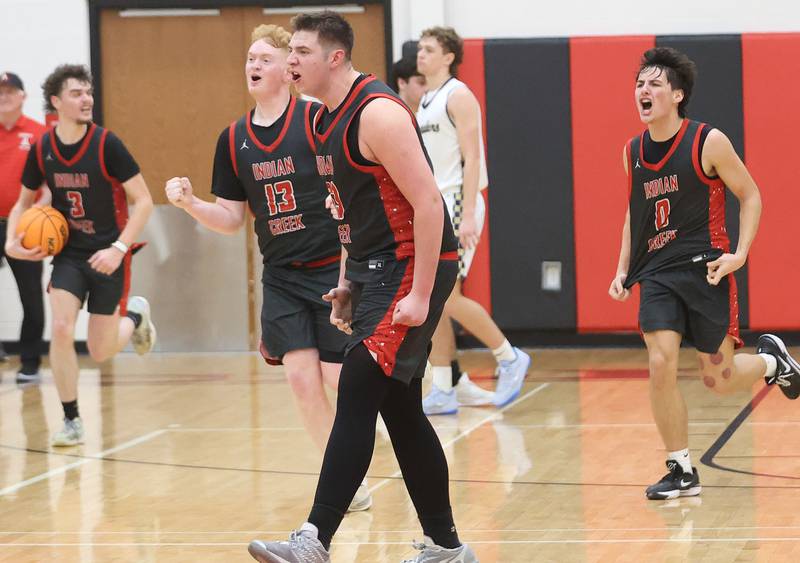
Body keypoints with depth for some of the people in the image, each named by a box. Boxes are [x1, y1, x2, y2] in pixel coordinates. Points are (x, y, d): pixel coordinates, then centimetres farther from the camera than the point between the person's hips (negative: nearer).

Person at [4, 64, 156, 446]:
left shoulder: (106, 144, -16)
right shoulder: (42, 149, -4)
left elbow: (143, 201, -13)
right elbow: (23, 203, 12)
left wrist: (119, 248, -22)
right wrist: (12, 241, -6)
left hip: (107, 256, -3)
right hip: (68, 253, 3)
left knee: (100, 351, 1)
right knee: (61, 330, -17)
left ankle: (135, 317, 36)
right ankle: (71, 421, -1)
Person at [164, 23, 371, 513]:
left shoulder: (317, 119, -9)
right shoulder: (233, 139, 8)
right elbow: (231, 219, 12)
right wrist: (190, 203, -5)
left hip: (334, 267, -5)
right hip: (282, 277, 5)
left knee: (343, 378, -7)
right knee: (301, 377, -4)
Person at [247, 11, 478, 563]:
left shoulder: (378, 114, -17)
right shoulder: (328, 121, 13)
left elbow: (428, 203, -21)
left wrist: (420, 295, -24)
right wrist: (346, 282, 17)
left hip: (411, 268, -10)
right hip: (373, 271, 10)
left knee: (357, 395, -15)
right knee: (401, 410, 11)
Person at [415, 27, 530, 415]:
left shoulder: (457, 96, -9)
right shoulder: (425, 103, 17)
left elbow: (471, 159, -16)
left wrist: (468, 217, -23)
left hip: (456, 207, -9)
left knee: (448, 298, -12)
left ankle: (509, 358, 4)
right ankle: (445, 390, 7)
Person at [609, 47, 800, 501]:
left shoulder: (708, 143, -10)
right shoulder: (633, 153, 5)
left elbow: (750, 195, -1)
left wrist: (741, 253, -13)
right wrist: (623, 270, 12)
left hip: (706, 270, -4)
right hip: (657, 274, 4)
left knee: (719, 379, 2)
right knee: (661, 365, -13)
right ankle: (682, 471, -1)